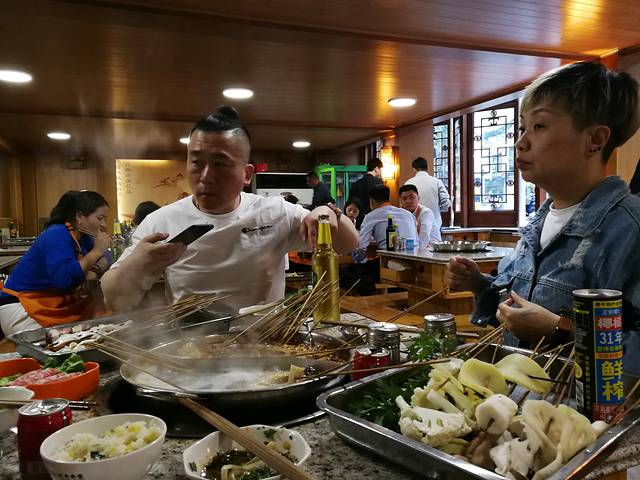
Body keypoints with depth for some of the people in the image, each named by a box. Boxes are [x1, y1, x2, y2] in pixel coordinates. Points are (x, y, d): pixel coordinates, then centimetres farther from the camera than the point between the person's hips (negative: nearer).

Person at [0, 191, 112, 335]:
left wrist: (89, 277, -10)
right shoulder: (57, 235, -21)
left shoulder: (82, 237, 4)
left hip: (54, 306, 8)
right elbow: (64, 279, -35)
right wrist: (96, 251, -27)